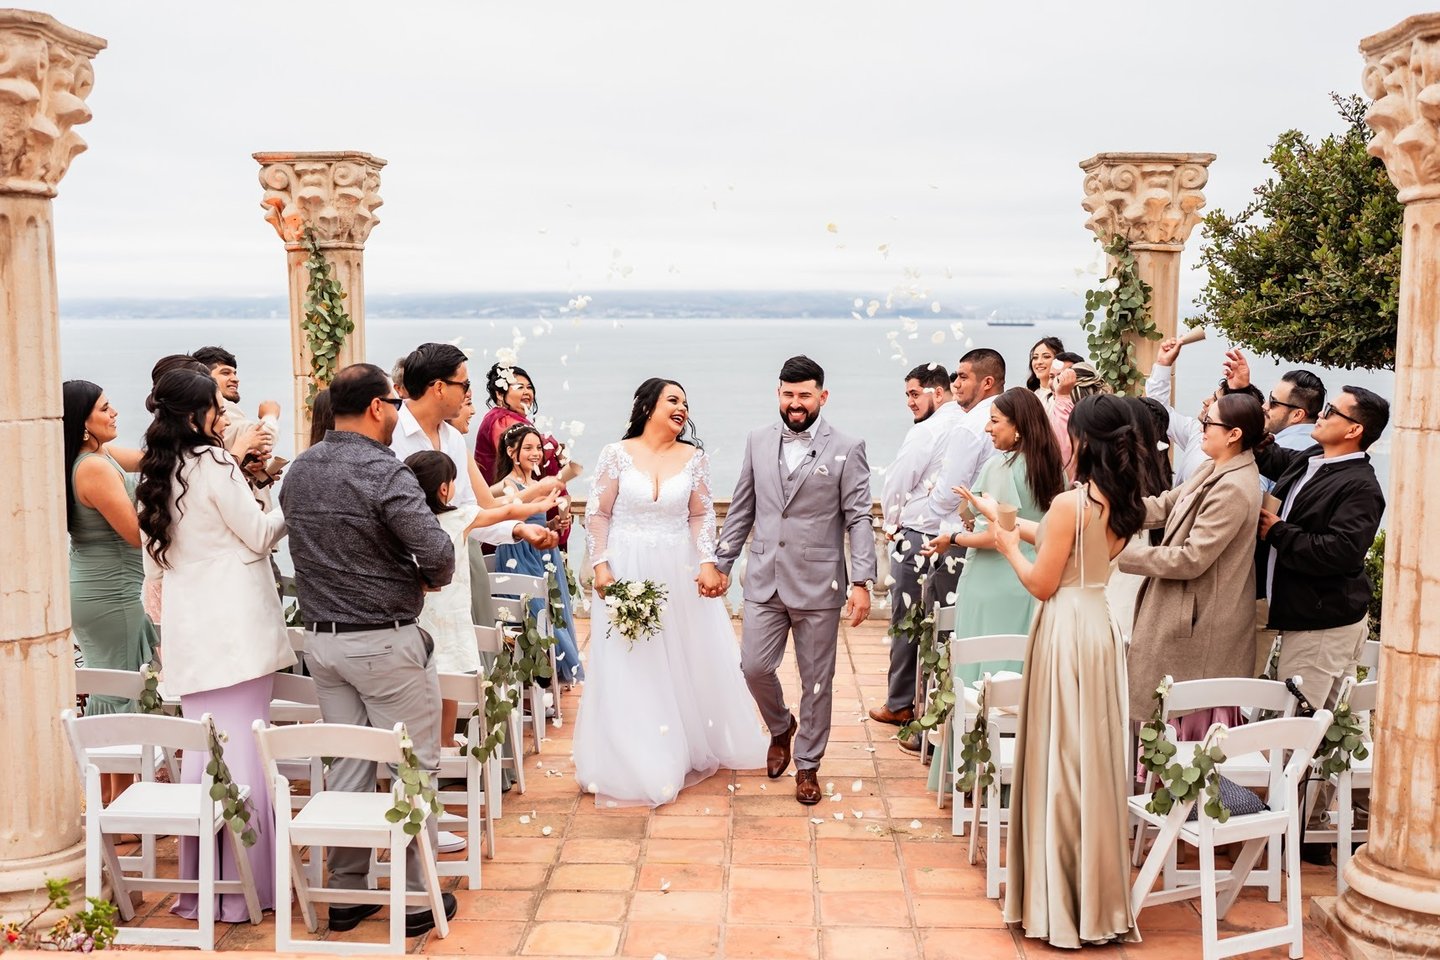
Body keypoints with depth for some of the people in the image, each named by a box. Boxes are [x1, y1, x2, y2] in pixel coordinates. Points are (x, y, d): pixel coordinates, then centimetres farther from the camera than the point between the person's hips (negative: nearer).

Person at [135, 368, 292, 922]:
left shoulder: (154, 476, 14)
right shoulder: (212, 462, -8)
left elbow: (153, 566, 20)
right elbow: (260, 535, -4)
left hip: (186, 632, 7)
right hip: (236, 624, -7)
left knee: (201, 753, 11)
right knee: (243, 753, -3)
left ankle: (197, 886, 16)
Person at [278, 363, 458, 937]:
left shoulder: (298, 470, 6)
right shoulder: (385, 472, -18)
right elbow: (437, 552, -23)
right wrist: (433, 579, -2)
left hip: (321, 637, 7)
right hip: (385, 640, -7)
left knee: (347, 766, 15)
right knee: (414, 766, 5)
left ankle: (345, 894, 22)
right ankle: (415, 899, 12)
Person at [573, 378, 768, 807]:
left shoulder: (694, 458, 2)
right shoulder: (617, 454, -3)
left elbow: (701, 516, 2)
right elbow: (598, 515, -2)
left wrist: (709, 563, -10)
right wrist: (601, 567, -9)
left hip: (680, 573, 2)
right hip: (627, 571, -2)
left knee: (688, 661, 10)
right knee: (629, 669, 4)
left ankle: (690, 747, 28)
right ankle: (635, 761, 15)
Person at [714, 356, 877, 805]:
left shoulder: (847, 448, -5)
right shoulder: (758, 441, 6)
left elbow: (859, 519, -7)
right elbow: (741, 509, 12)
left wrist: (862, 581, -14)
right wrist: (722, 563, 10)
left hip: (818, 583, -3)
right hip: (764, 580, 3)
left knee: (816, 681, 6)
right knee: (754, 667, 2)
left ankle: (807, 764, 24)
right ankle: (781, 727, 33)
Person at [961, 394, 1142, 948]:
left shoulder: (1070, 502, -18)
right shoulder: (1123, 506, 6)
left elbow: (1042, 583, -14)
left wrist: (1009, 547, 4)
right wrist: (1003, 519, 28)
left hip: (1067, 632, -8)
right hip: (1100, 626, 8)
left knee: (1059, 762, 2)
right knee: (1092, 761, 15)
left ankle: (1060, 902, 11)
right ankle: (1098, 900, 26)